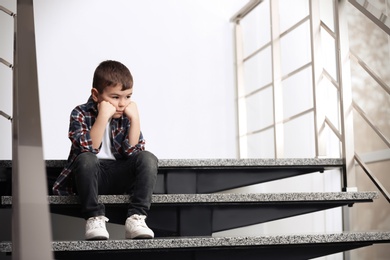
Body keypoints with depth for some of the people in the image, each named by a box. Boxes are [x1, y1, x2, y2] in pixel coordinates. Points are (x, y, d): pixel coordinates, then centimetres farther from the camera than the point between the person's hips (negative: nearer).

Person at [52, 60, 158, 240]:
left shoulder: (126, 116, 2)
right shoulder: (81, 114, -7)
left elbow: (132, 152, -9)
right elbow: (87, 149, -22)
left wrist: (135, 119, -17)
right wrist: (103, 117, -29)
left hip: (120, 178, 3)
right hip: (90, 176, -3)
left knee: (148, 158, -22)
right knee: (85, 159, -35)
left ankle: (136, 218, -31)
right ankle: (94, 218, -30)